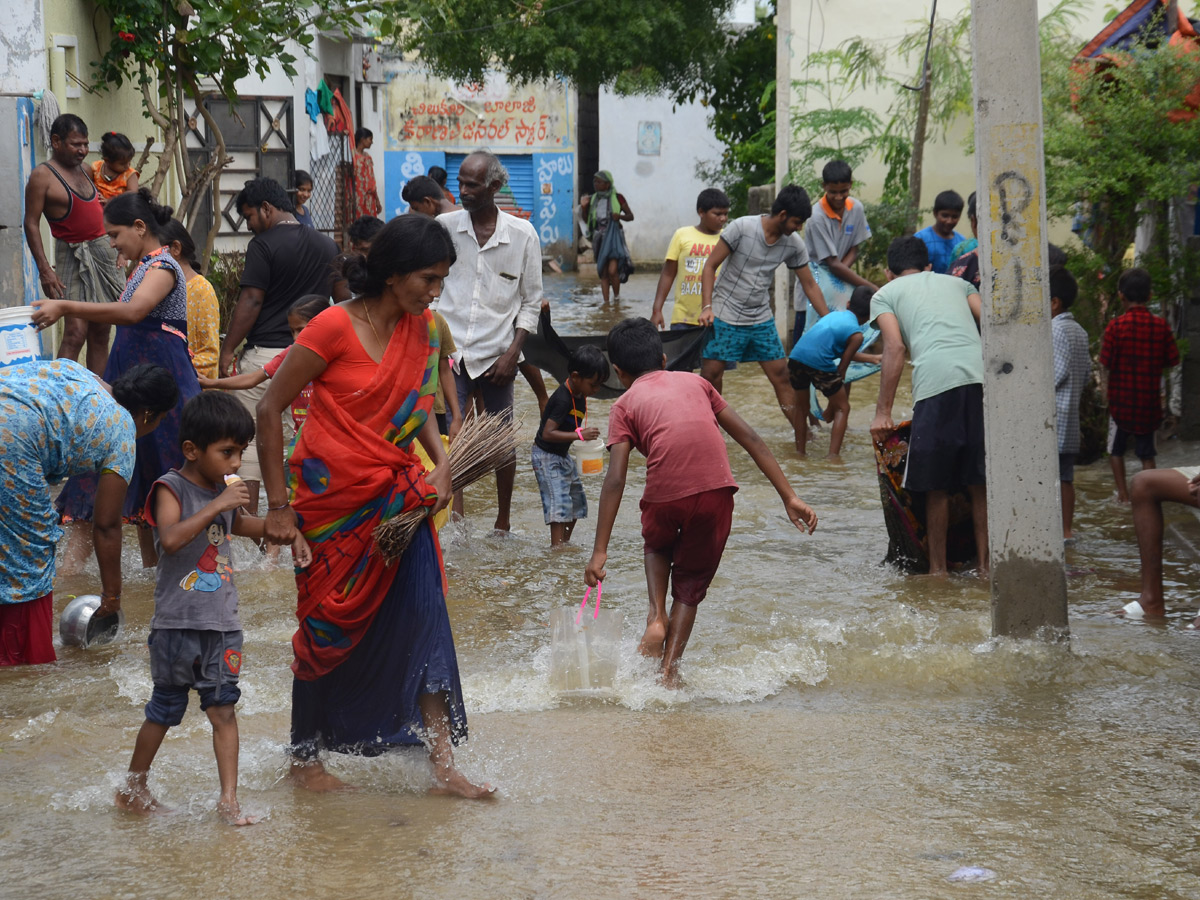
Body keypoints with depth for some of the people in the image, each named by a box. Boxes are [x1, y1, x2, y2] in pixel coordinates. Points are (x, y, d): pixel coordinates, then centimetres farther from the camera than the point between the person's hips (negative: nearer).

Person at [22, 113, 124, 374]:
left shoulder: (82, 171, 14)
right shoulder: (42, 176, -8)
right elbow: (31, 224, -11)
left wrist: (116, 251, 19)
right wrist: (44, 269, -18)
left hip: (103, 252, 7)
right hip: (73, 257, -7)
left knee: (100, 333, 5)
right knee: (75, 333, -16)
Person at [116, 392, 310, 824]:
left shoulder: (223, 489, 9)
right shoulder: (171, 489, -12)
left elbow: (239, 524, 30)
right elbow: (171, 538, -30)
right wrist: (217, 505, -30)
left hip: (222, 623, 5)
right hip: (178, 622, -5)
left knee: (223, 708, 2)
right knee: (165, 710, 7)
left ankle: (229, 799, 3)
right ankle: (133, 788, 25)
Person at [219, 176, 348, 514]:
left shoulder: (264, 245, -10)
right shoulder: (327, 246, 10)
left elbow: (251, 302, -13)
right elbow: (343, 299, 15)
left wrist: (228, 350, -9)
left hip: (266, 352, -6)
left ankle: (248, 513, -3)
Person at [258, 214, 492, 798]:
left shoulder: (422, 328, 1)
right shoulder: (335, 327, -18)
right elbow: (269, 409, -12)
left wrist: (441, 461, -1)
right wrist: (277, 503, -11)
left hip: (396, 496, 5)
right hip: (332, 497, -5)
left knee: (423, 614, -5)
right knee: (328, 626, 7)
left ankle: (443, 766, -2)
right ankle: (305, 755, 27)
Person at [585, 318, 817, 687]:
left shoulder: (625, 404, 13)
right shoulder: (695, 382, 23)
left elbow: (615, 480, 2)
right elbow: (750, 438, 17)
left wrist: (600, 552, 1)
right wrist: (790, 497, 18)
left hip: (665, 497, -2)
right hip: (717, 492, 2)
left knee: (657, 547, 34)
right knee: (690, 587, 22)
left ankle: (657, 616, 12)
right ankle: (669, 670, 13)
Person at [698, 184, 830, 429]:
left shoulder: (794, 244, -1)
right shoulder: (741, 228, -16)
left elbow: (809, 285, 8)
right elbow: (710, 266, -11)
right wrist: (707, 307, -21)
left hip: (761, 320, 4)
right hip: (725, 316, -4)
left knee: (781, 376, 4)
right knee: (710, 377, -7)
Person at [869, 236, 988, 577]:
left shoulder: (885, 294, 20)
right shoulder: (955, 283, 31)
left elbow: (894, 348, 4)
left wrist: (883, 413, 3)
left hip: (937, 382, -3)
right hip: (982, 377, 3)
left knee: (937, 486, 7)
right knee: (980, 483, 12)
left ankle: (938, 568, 13)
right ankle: (985, 563, 15)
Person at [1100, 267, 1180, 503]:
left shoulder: (1116, 326, -13)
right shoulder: (1161, 326, -6)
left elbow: (1106, 363, -14)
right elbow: (1172, 360, 1)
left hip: (1121, 398, -2)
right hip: (1149, 401, 2)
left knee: (1116, 448, 16)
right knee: (1147, 452, 13)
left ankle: (1123, 492, 11)